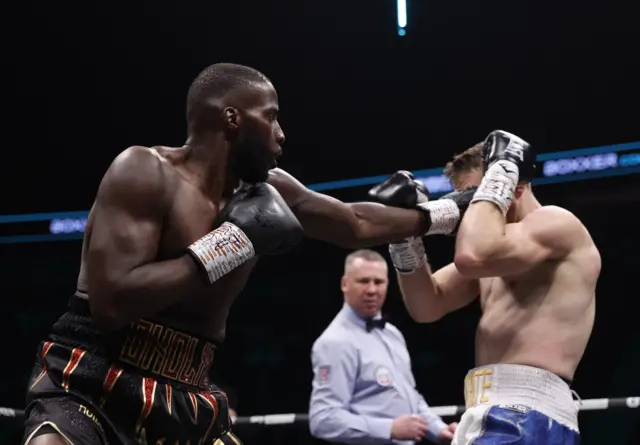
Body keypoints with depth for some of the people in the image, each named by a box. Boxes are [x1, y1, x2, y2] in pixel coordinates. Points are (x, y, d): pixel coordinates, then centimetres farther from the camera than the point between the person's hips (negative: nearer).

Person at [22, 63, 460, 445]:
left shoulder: (267, 189, 8)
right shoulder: (146, 171, -13)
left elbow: (356, 223, 25)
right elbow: (111, 302, -24)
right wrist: (231, 243, -20)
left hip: (188, 402, 8)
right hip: (90, 388, -7)